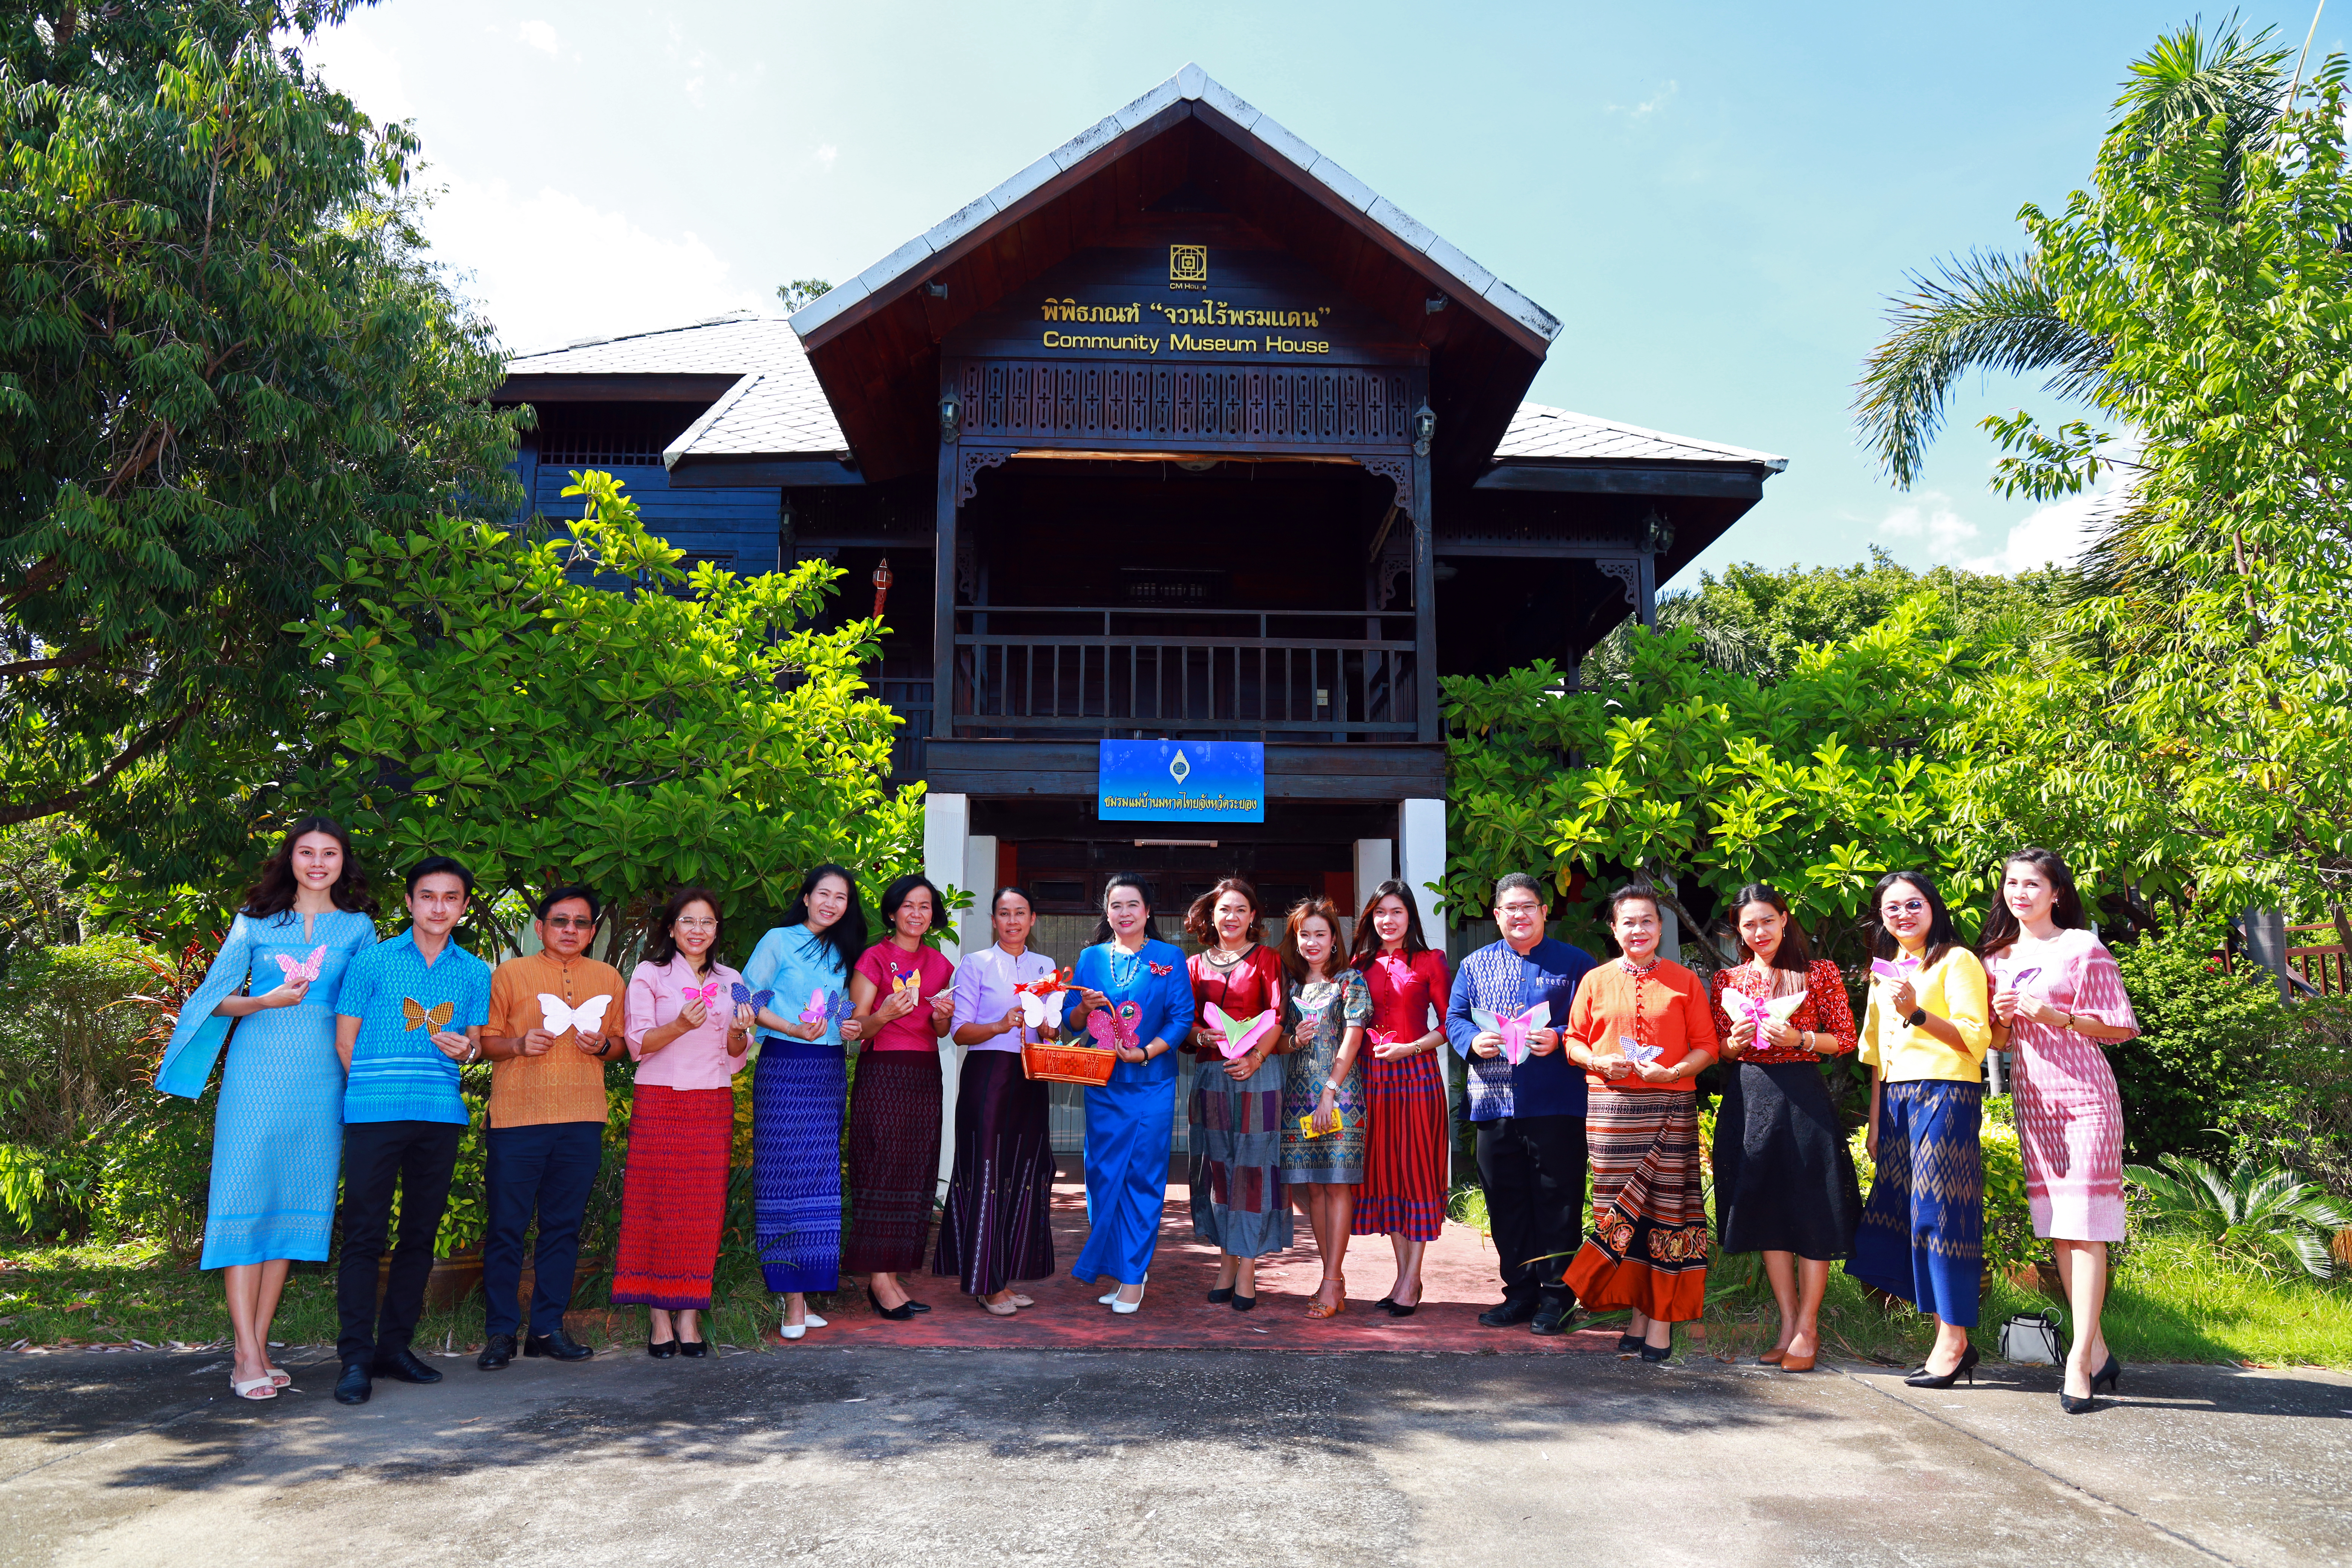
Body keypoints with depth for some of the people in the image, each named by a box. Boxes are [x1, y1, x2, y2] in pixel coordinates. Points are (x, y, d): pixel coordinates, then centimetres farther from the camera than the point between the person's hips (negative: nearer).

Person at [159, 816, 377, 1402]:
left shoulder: (358, 928, 12)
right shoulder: (256, 920, 7)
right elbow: (216, 997, 5)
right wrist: (267, 1000, -12)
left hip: (321, 1077, 2)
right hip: (258, 1071, -2)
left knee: (294, 1203, 3)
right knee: (245, 1200, -7)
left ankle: (257, 1347, 11)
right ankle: (247, 1356, -5)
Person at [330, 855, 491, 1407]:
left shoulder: (475, 972, 13)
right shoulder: (372, 961, 5)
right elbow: (345, 1039, 6)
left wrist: (465, 1050, -8)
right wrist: (377, 1086, 4)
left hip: (441, 1116, 3)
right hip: (375, 1113, -3)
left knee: (420, 1233, 8)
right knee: (364, 1233, -5)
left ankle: (394, 1346, 18)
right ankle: (356, 1358, -1)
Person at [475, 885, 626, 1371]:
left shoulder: (608, 979, 13)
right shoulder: (511, 973, 5)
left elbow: (621, 1043, 18)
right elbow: (486, 1040, 4)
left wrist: (602, 1045, -3)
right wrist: (520, 1045, -15)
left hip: (581, 1119, 3)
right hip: (516, 1116, -2)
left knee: (564, 1226, 6)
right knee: (507, 1226, 0)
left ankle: (548, 1328, 15)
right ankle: (501, 1332, 10)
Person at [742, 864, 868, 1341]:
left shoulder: (842, 953, 16)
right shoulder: (779, 941, 0)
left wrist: (849, 1027, 4)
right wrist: (794, 1029, -15)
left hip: (829, 1071, 6)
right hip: (784, 1066, -6)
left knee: (820, 1175, 4)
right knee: (786, 1174, -7)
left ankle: (802, 1291, 10)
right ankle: (793, 1301, -5)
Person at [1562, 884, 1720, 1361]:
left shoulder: (1684, 982, 7)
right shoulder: (1595, 981, 10)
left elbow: (1707, 1047, 4)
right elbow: (1573, 1041, 12)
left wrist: (1674, 1071, -13)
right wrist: (1600, 1062, -8)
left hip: (1670, 1107, -1)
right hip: (1612, 1106, 1)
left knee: (1666, 1205, -3)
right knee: (1620, 1207, 1)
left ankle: (1663, 1316, 4)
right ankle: (1638, 1310, 12)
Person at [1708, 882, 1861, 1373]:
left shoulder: (1819, 973, 3)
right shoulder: (1728, 981, 11)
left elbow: (1846, 1039, 2)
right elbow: (1715, 1049, 15)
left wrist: (1800, 1039, -13)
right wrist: (1738, 1042, -6)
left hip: (1802, 1097, -3)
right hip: (1747, 1098, 3)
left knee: (1811, 1211, -4)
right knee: (1765, 1210, 6)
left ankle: (1807, 1328, 7)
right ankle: (1789, 1323, 15)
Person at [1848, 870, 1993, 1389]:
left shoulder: (1957, 961, -1)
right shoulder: (1884, 971, 20)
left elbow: (1976, 1040, -10)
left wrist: (1917, 1013, -21)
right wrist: (1875, 1121, 18)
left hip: (1945, 1094, -7)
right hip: (1898, 1099, 7)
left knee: (1938, 1209, -8)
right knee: (1901, 1207, 3)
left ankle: (1954, 1341, 0)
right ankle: (1951, 1338, 10)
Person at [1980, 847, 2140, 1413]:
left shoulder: (2082, 947, -1)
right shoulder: (1997, 958, 15)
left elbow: (2119, 1027, -3)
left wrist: (2056, 1016, -16)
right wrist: (2001, 1015, -2)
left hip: (2084, 1092, -6)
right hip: (2034, 1098, 6)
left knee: (2085, 1222, -9)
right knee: (2056, 1226, 5)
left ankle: (2079, 1356, -9)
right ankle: (2097, 1351, 12)